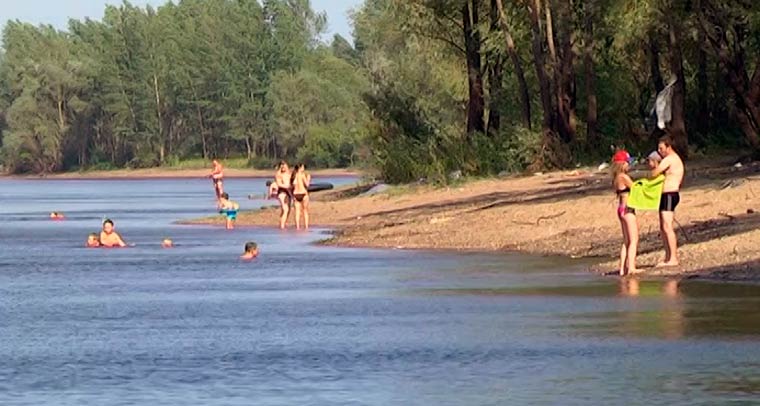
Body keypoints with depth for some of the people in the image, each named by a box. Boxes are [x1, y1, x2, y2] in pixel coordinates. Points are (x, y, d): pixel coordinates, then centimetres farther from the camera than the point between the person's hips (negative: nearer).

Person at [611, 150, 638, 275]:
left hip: (621, 208, 9)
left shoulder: (616, 178, 13)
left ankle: (623, 268, 12)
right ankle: (631, 267, -13)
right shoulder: (624, 177, -14)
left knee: (626, 241, 13)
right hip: (628, 208, -9)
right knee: (634, 240, -7)